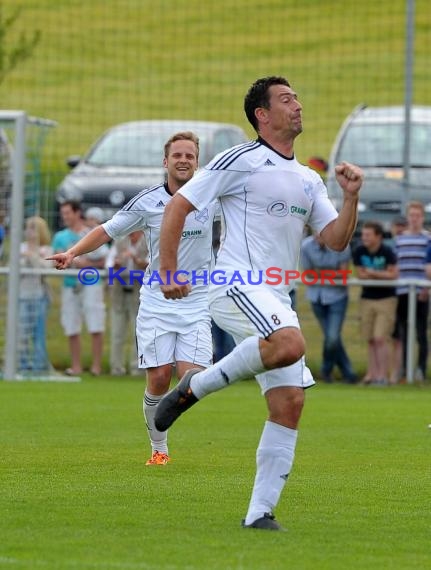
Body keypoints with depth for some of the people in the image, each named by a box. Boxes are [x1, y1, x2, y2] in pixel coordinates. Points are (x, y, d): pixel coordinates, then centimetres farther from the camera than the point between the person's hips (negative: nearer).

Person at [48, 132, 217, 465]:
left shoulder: (212, 197, 0)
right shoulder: (147, 202, -2)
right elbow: (108, 231, 6)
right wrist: (74, 252, -6)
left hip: (196, 303, 0)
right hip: (156, 303, 0)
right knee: (158, 379, -5)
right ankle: (159, 448, 12)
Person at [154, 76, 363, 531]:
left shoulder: (308, 180, 19)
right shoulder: (240, 161, -1)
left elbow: (336, 240, 16)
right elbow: (178, 206, -1)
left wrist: (351, 198, 0)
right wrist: (168, 271, -6)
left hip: (275, 298, 7)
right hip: (236, 285, -7)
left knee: (290, 403, -3)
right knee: (290, 344, -35)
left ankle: (260, 511, 0)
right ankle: (195, 387, -15)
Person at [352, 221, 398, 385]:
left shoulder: (387, 252, -13)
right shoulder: (359, 252, -4)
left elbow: (393, 274, -13)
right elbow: (360, 274, -2)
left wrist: (373, 273, -14)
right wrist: (382, 274, -11)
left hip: (386, 299, -4)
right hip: (367, 298, 4)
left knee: (380, 339, -11)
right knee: (371, 340, 6)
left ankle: (383, 375, -8)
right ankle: (372, 373, 12)